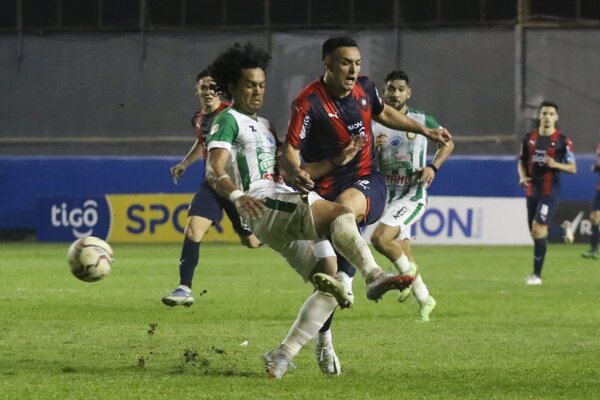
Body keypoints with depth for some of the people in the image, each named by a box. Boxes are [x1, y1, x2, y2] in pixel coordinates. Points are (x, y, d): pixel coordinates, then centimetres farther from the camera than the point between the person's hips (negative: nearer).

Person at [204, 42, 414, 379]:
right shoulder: (228, 121, 3)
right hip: (264, 207, -9)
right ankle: (374, 276, -40)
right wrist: (238, 196, -33)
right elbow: (215, 171, -12)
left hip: (292, 215, 9)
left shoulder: (265, 126, 30)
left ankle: (282, 357, -5)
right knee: (339, 213, -31)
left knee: (330, 282, -4)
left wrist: (337, 160, 17)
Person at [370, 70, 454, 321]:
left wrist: (433, 167, -7)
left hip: (413, 194, -4)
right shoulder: (374, 124, 1)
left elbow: (448, 144, 9)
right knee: (403, 254, 10)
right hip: (386, 195, 4)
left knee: (380, 238, -25)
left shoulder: (421, 120, -4)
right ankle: (425, 300, 28)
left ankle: (408, 271, 2)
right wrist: (371, 147, -19)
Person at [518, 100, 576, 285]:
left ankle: (536, 274, -11)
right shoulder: (529, 138, 7)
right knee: (536, 232, 8)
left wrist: (557, 165, -20)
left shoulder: (563, 141, -5)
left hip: (550, 192, -5)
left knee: (538, 228, -16)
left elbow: (573, 168, -1)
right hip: (532, 191, 5)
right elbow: (522, 162, 17)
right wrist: (523, 177, -2)